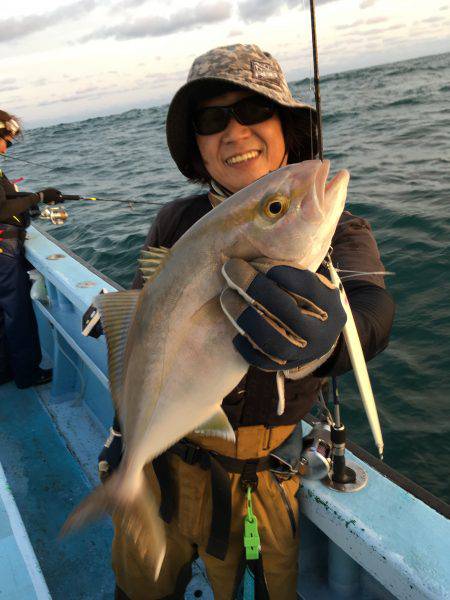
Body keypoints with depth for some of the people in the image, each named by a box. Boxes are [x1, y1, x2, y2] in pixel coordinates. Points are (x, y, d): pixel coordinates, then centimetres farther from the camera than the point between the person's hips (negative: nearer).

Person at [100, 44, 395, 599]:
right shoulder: (176, 222, -5)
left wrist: (320, 332, -57)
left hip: (261, 480, -2)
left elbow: (371, 306, -35)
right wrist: (123, 425, 10)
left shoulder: (337, 231, -14)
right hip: (157, 463, 3)